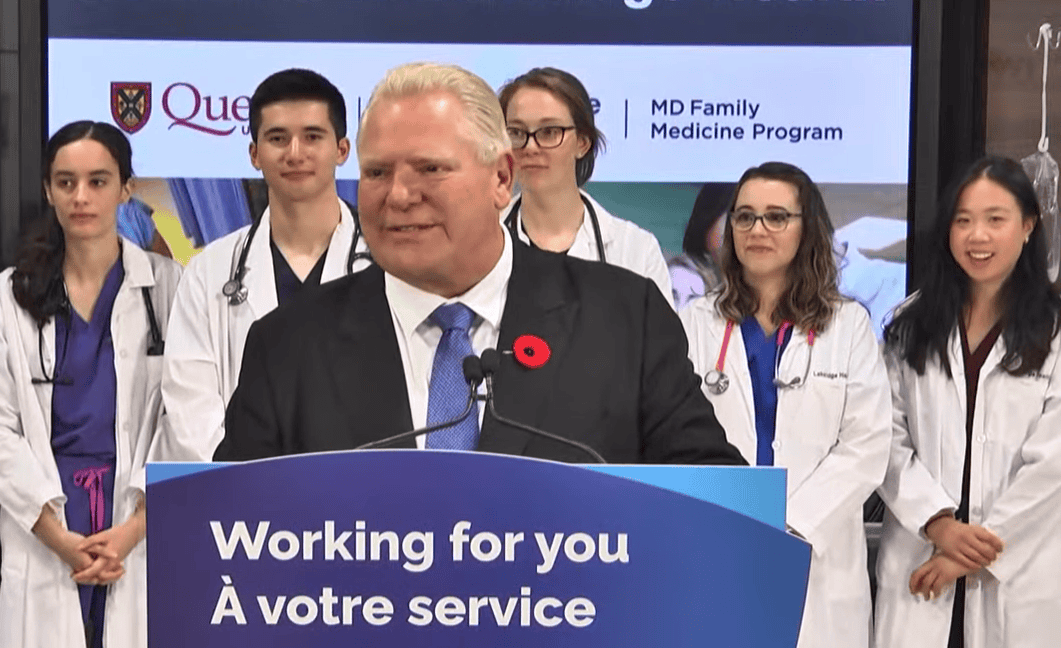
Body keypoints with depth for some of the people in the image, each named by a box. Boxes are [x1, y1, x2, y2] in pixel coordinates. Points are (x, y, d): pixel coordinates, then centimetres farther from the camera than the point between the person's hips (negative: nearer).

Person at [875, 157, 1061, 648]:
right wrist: (939, 524, -12)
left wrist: (981, 547, -10)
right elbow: (889, 439, 2)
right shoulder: (911, 325, 8)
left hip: (1021, 574, -2)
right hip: (918, 565, 2)